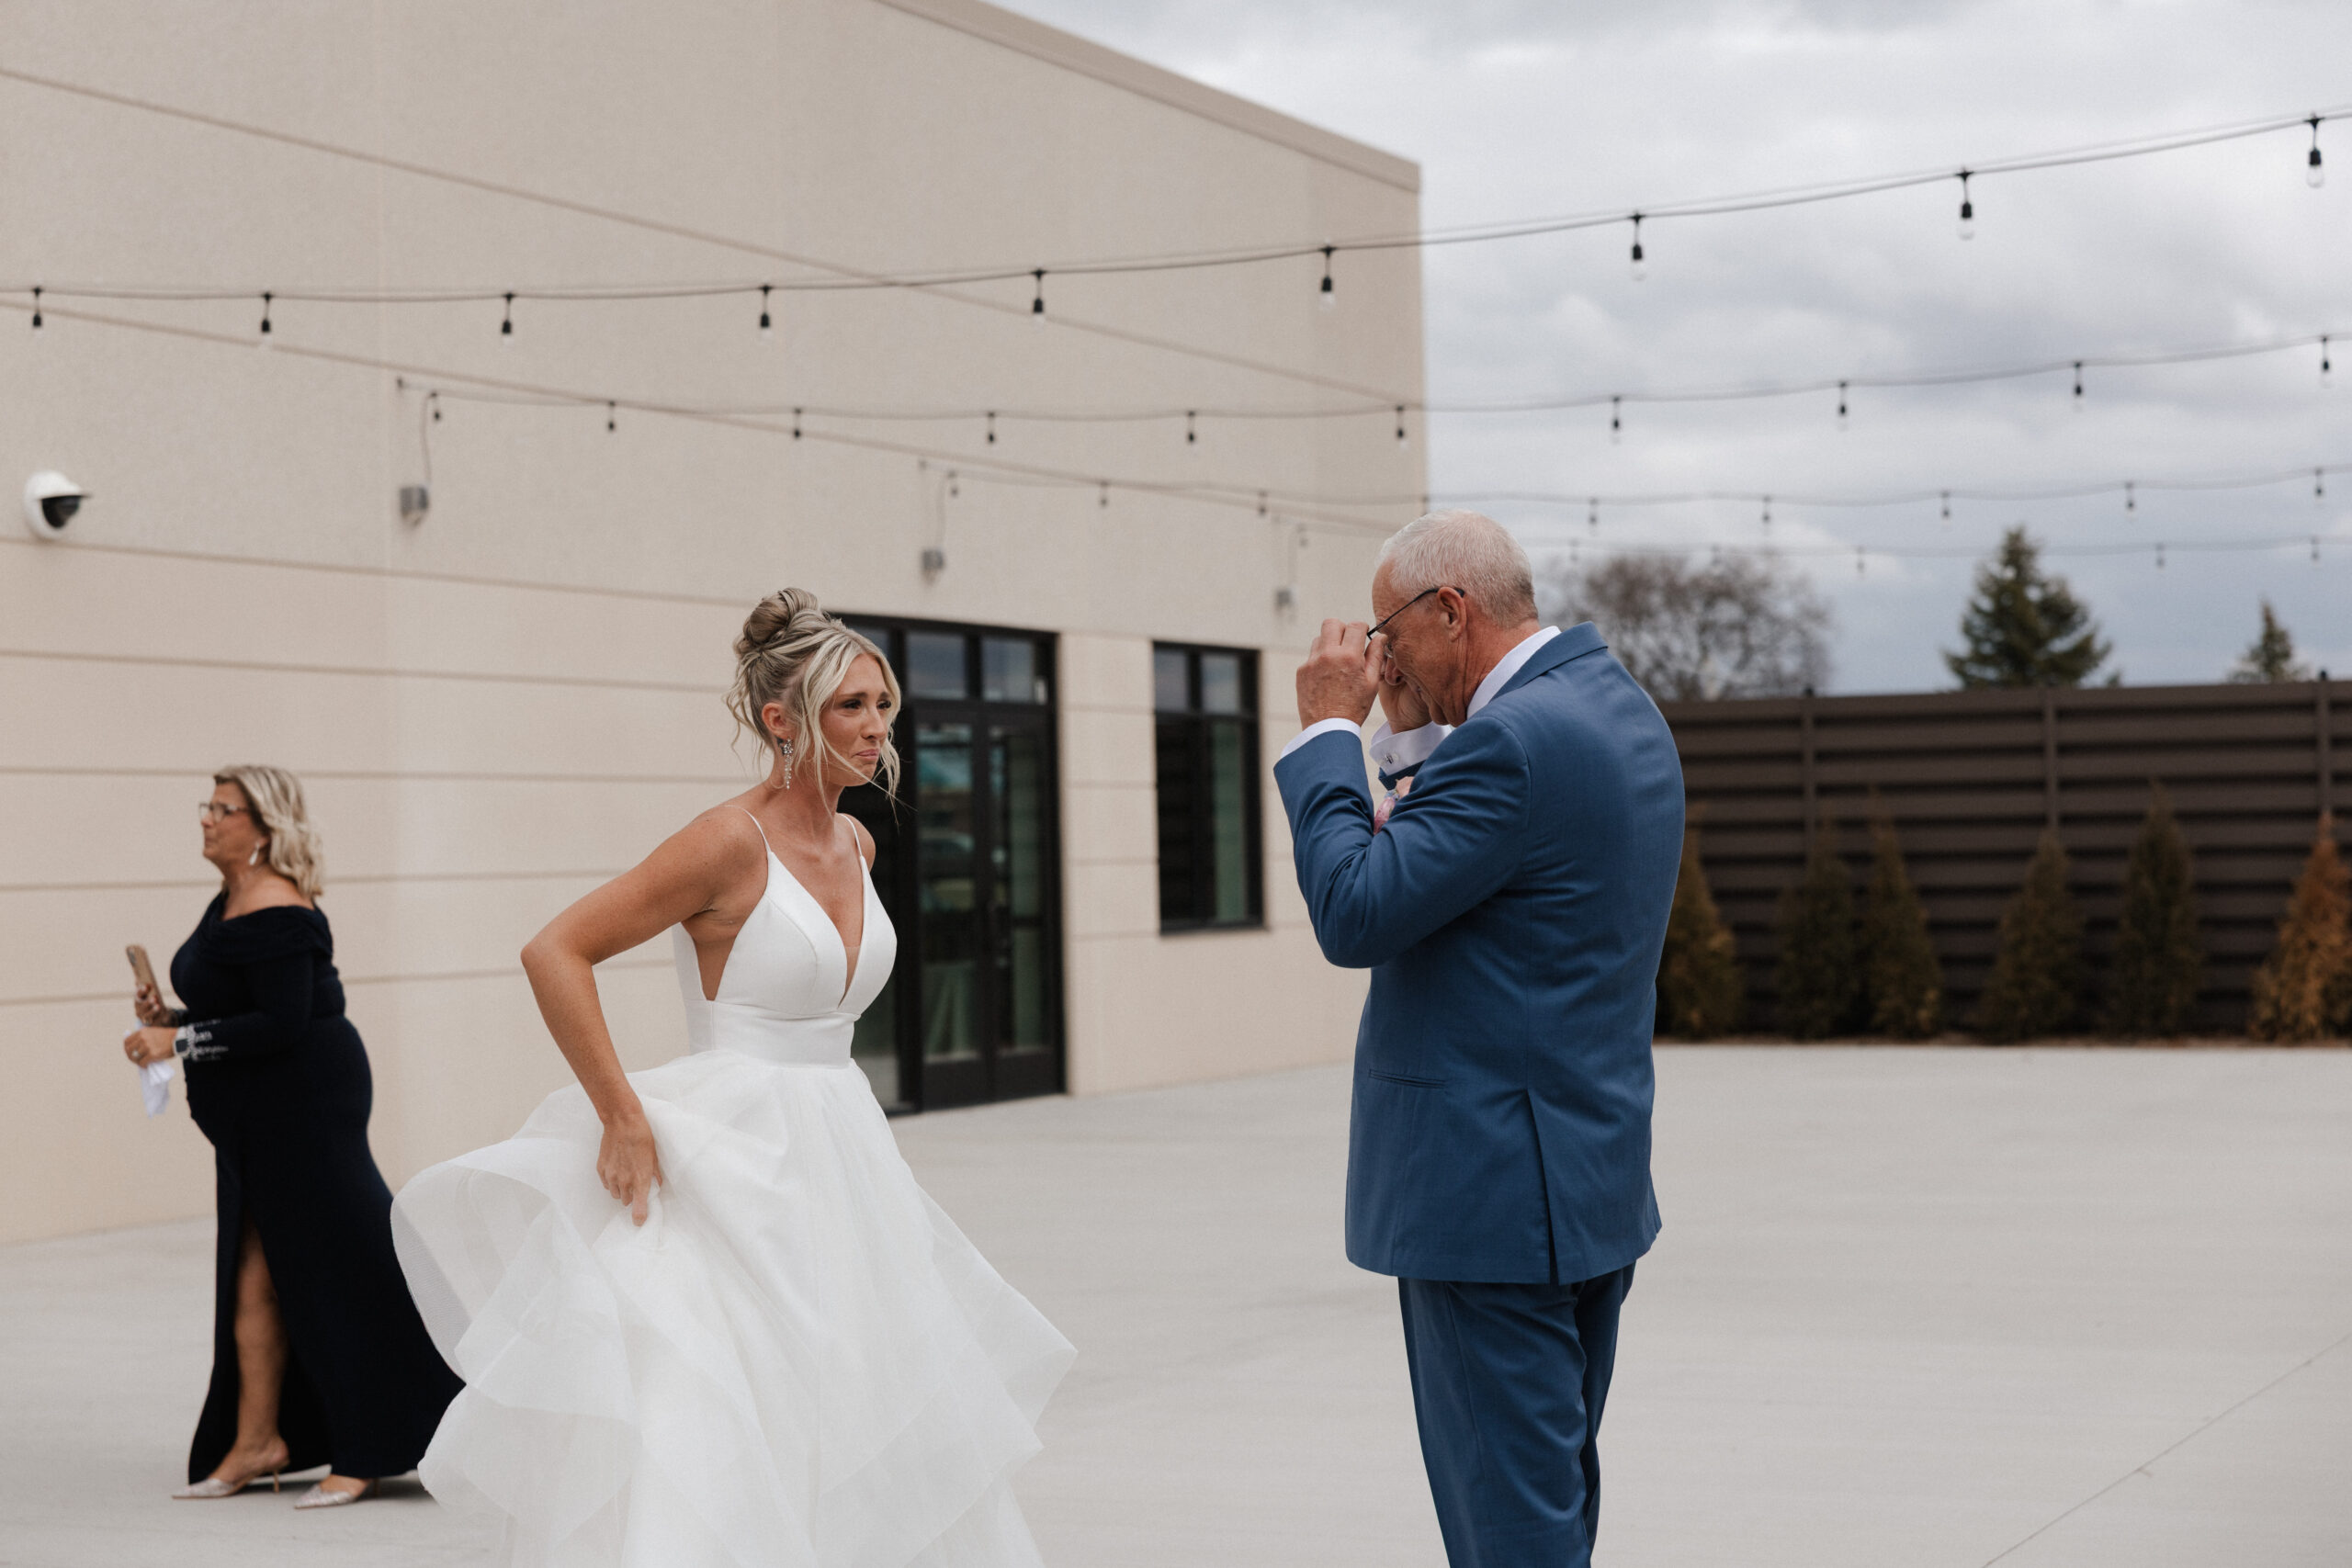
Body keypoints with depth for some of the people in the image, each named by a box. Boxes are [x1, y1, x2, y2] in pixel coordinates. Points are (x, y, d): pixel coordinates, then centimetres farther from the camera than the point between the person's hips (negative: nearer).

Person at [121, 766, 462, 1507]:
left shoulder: (274, 916, -18)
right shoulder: (232, 903, 13)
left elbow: (282, 1023, -24)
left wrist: (180, 1041, -21)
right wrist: (175, 1017, 7)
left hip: (303, 1110, -10)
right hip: (260, 1125, 10)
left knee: (334, 1278, -4)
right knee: (254, 1280, 11)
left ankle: (370, 1449, 1)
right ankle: (255, 1441, 17)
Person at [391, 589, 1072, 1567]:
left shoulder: (855, 845, 8)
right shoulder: (730, 842, -16)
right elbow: (553, 954, -19)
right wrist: (625, 1119, -20)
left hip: (838, 1166, 8)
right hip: (739, 1170, -8)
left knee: (876, 1445, 14)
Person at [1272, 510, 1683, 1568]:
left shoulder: (1512, 739, -21)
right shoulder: (1619, 707, 11)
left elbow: (1354, 916, -21)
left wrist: (1329, 728, -12)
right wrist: (1412, 731, 10)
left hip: (1492, 1196, -10)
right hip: (1596, 1184, 10)